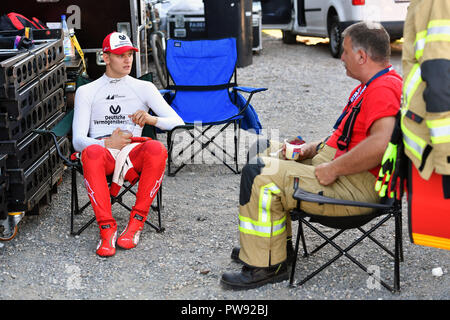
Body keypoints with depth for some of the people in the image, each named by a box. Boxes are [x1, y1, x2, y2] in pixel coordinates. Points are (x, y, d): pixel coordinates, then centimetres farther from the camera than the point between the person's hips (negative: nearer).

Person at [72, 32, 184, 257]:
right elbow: (78, 140, 6)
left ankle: (137, 221, -26)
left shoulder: (144, 88, 20)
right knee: (92, 152, -38)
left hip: (134, 151, 1)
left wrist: (151, 119, -11)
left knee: (157, 148, -35)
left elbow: (178, 122, 11)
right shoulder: (86, 91, 17)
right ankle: (107, 228, -35)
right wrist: (107, 143, -16)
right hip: (103, 153, -1)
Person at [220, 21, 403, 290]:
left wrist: (333, 169, -27)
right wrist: (313, 148, 10)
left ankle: (266, 266, -9)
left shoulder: (384, 89, -20)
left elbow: (380, 143, -36)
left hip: (359, 186, -12)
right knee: (263, 151, 20)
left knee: (259, 175, -20)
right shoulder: (373, 84, 15)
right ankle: (279, 243, 22)